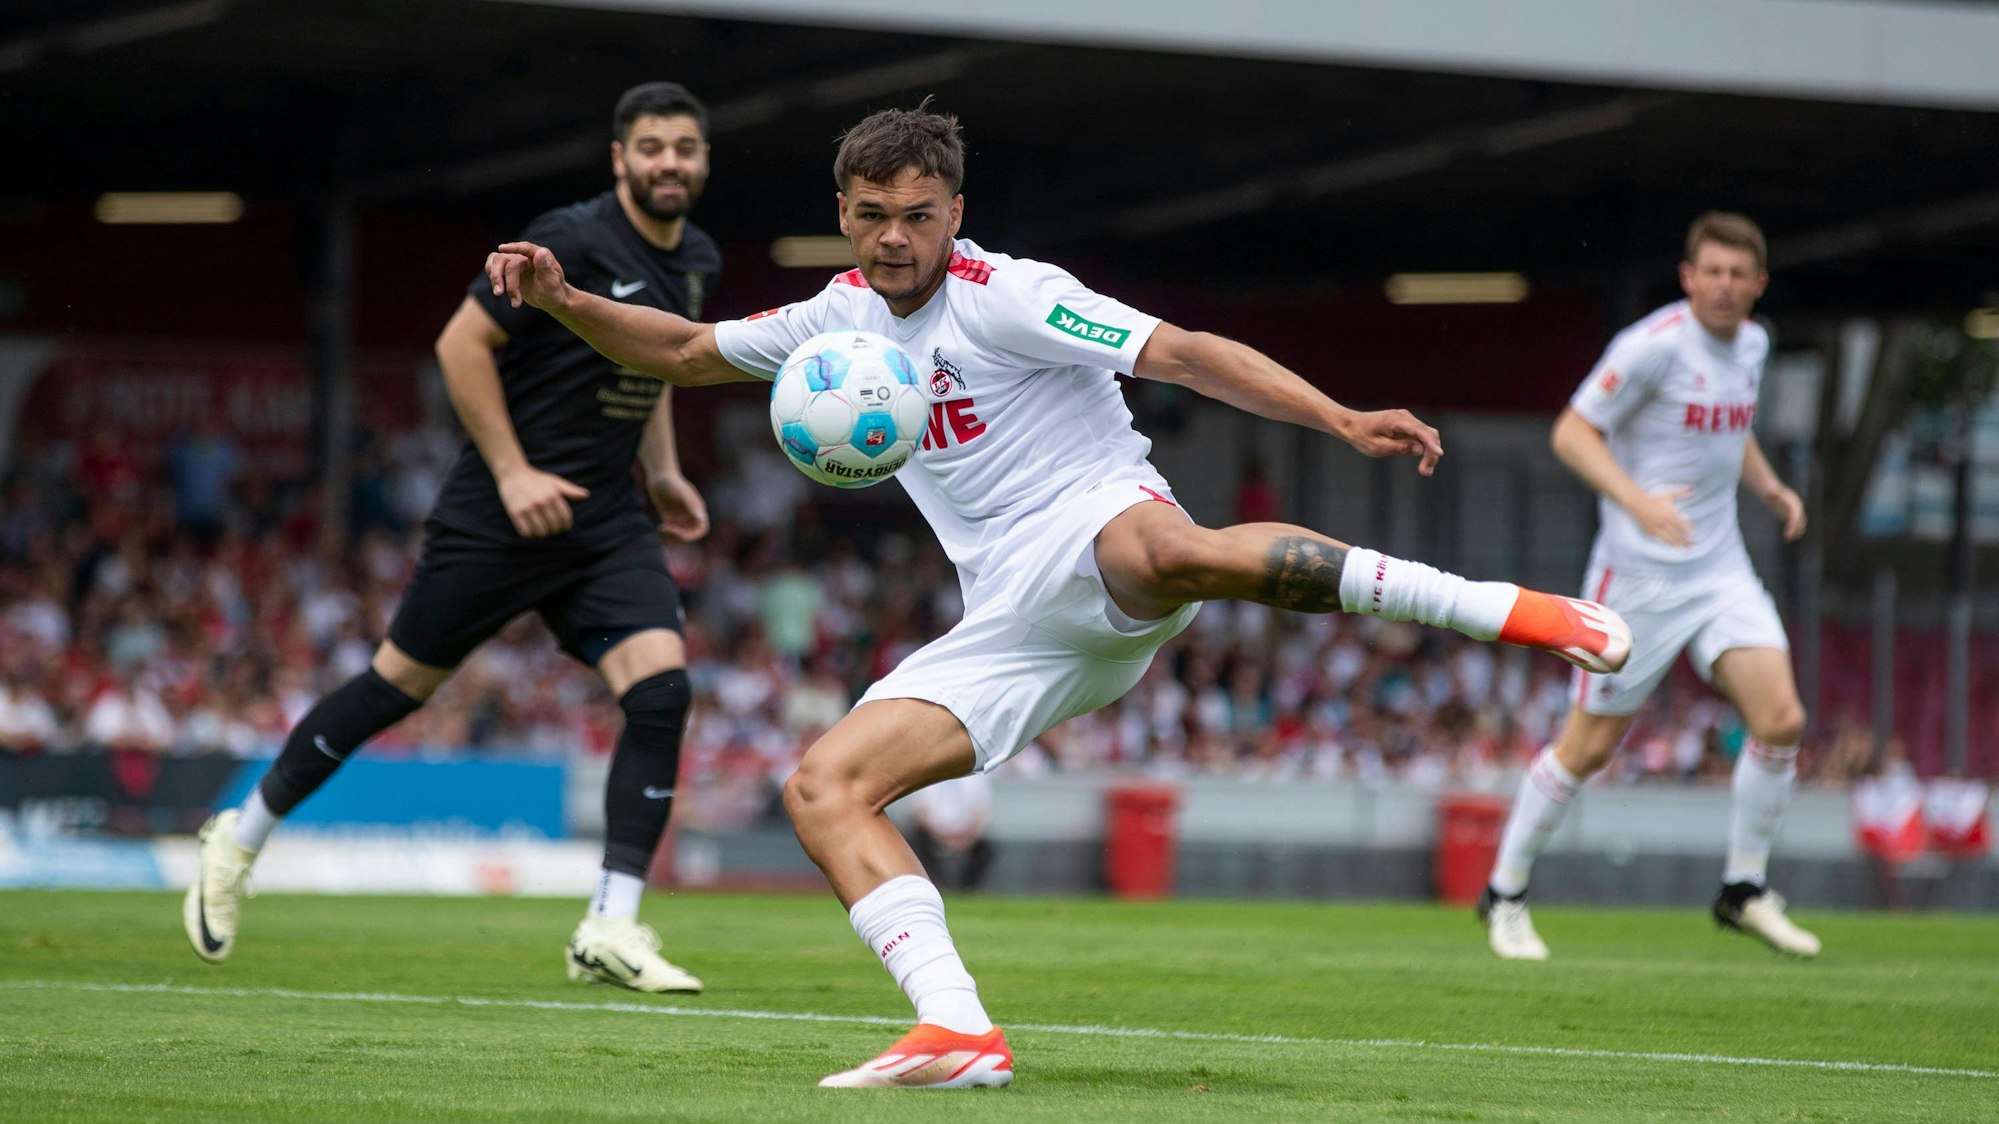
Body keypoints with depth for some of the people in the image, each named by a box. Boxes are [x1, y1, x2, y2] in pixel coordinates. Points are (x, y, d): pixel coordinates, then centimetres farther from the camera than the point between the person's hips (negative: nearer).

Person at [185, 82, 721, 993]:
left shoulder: (695, 264, 8)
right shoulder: (571, 242, -16)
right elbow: (462, 343, -15)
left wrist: (661, 469, 14)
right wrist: (513, 472, -18)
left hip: (605, 519, 6)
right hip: (498, 511, -6)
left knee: (660, 690, -14)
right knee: (401, 683, 3)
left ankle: (611, 929, -13)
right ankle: (241, 838, 23)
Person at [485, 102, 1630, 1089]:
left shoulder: (1000, 295, -5)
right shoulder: (844, 316, 17)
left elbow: (1182, 352, -13)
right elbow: (688, 351, 29)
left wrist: (1344, 420, -24)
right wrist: (565, 300, 12)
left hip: (1099, 533, -7)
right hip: (1010, 626, 7)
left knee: (1168, 550, -44)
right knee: (825, 787, -9)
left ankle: (1498, 606, -36)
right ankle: (962, 1035, -20)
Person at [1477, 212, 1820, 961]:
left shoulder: (1751, 345, 8)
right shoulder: (1654, 345, -15)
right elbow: (1571, 433, -16)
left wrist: (1770, 488, 10)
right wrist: (1637, 501, -29)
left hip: (1720, 568, 6)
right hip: (1638, 573, -6)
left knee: (1781, 718, -10)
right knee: (1591, 744, 0)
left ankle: (1744, 891, 7)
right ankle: (1505, 894, 17)